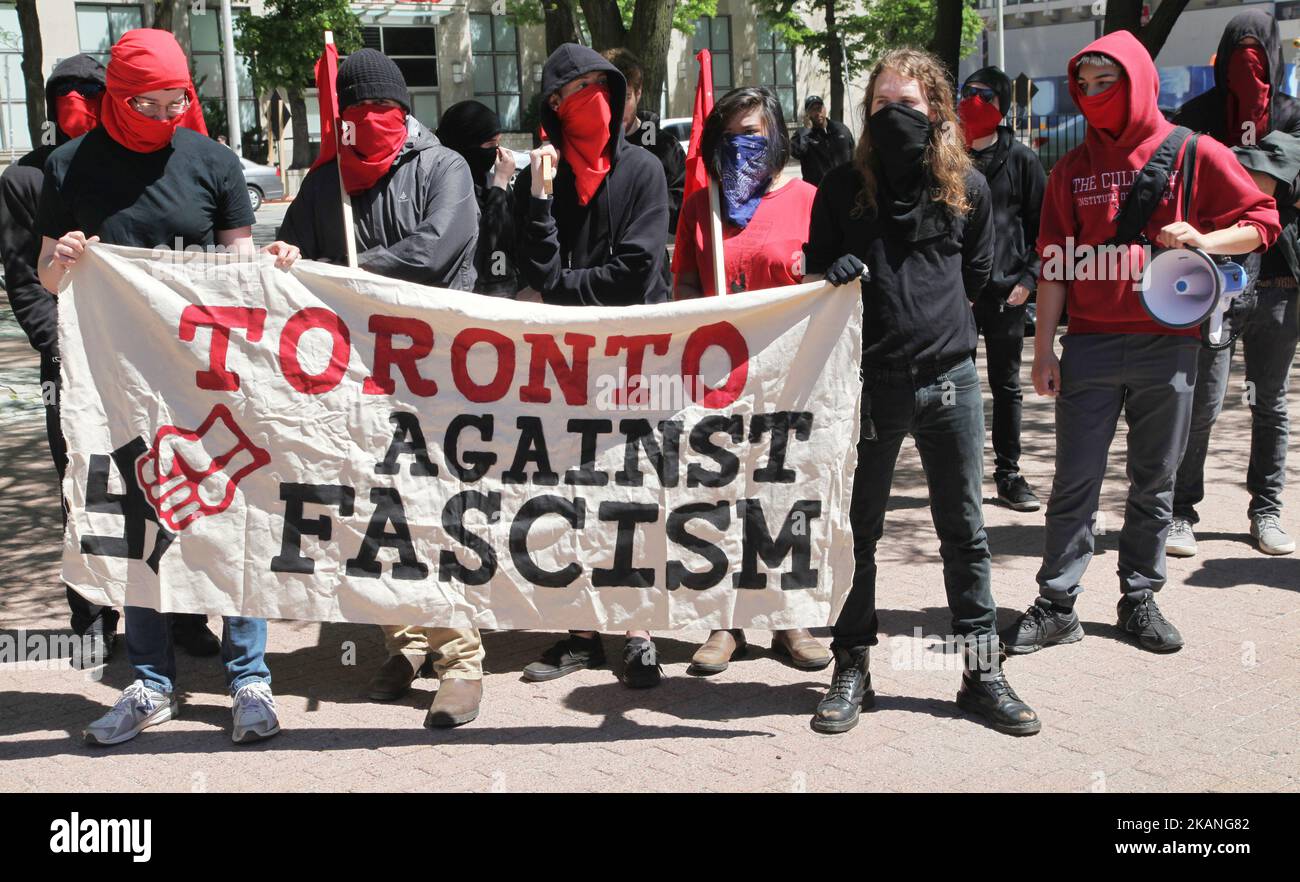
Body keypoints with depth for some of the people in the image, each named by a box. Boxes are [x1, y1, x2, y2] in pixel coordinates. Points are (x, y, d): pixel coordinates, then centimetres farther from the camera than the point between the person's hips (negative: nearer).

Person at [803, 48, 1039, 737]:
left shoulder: (968, 187, 4)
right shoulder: (843, 187, 2)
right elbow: (816, 269, 8)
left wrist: (933, 314, 10)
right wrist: (835, 276, -12)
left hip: (949, 377, 1)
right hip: (869, 379, -1)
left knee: (965, 530, 8)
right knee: (857, 529, 8)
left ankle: (981, 671, 19)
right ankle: (852, 668, 20)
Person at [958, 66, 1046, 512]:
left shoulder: (1021, 160, 4)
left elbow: (1043, 225, 5)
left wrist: (1029, 276, -6)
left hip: (1005, 291, -1)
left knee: (1006, 386, 8)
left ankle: (1009, 474, 17)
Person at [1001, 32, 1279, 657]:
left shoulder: (1194, 155, 1)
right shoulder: (1072, 169, 7)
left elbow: (1263, 223, 4)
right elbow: (1054, 264, 6)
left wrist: (1202, 240, -15)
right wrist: (1045, 347, 1)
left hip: (1167, 346, -1)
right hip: (1090, 346, 1)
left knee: (1155, 483, 8)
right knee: (1075, 482, 1)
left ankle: (1139, 598, 21)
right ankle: (1057, 606, 8)